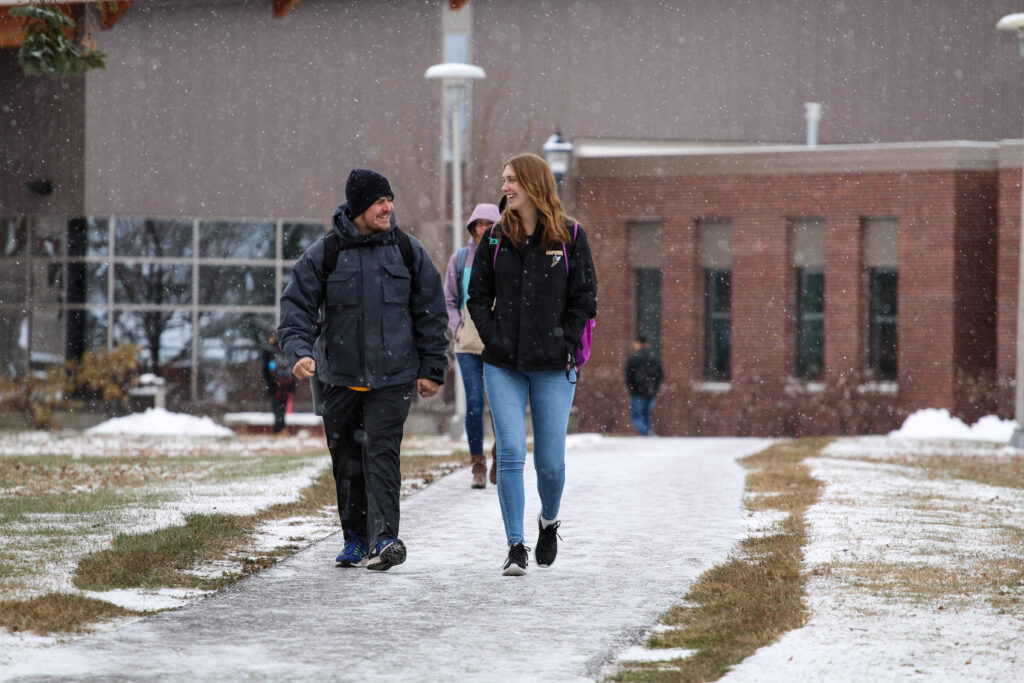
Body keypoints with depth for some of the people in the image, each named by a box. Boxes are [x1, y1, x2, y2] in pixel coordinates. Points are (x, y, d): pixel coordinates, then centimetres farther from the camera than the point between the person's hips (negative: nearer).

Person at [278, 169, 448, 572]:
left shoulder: (407, 251, 3)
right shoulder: (324, 254, -1)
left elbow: (430, 313, 8)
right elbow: (297, 306, -1)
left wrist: (432, 369, 5)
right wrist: (300, 351, -18)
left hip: (393, 377, -1)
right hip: (339, 377, 1)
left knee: (381, 452, -14)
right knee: (346, 459, 7)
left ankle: (383, 539, -19)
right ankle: (357, 539, 19)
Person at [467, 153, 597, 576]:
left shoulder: (570, 237, 0)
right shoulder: (497, 238, 6)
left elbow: (585, 299, 1)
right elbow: (477, 296, 10)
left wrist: (565, 344, -7)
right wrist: (493, 338, -3)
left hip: (553, 367, -1)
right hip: (503, 366, 1)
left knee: (550, 461, 2)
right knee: (510, 454, -7)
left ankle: (549, 522, 32)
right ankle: (515, 548, -2)